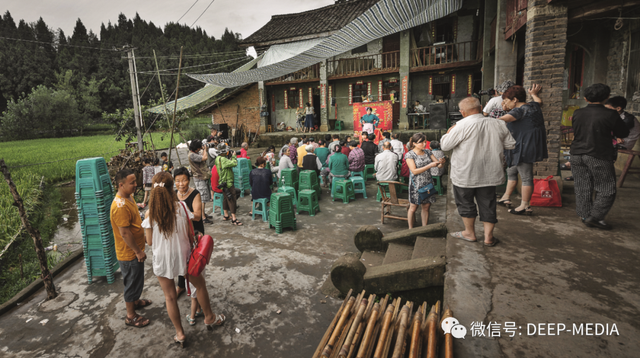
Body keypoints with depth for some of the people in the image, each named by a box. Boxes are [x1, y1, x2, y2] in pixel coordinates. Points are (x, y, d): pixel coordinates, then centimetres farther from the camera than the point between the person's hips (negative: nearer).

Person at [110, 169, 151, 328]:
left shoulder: (128, 197, 2)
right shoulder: (120, 206, -30)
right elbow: (125, 233, -27)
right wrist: (138, 251, -19)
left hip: (134, 250, 10)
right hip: (129, 253, -9)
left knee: (136, 280, 27)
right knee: (133, 283, 6)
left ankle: (135, 301, 48)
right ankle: (131, 316, 23)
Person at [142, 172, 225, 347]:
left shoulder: (150, 213, -13)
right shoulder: (181, 207, -15)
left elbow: (150, 242, -6)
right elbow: (190, 234, -8)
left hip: (161, 259, 1)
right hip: (182, 255, 0)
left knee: (170, 297, 17)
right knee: (200, 284, 22)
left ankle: (179, 333, 29)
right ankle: (210, 318, 38)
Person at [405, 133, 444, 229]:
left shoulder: (427, 152, 7)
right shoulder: (409, 155, -9)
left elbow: (436, 162, 6)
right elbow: (414, 171, -17)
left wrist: (441, 162, -18)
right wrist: (430, 165, -25)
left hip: (428, 183, 5)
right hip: (416, 184, -5)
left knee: (426, 206, 9)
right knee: (413, 207, 4)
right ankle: (410, 229, 18)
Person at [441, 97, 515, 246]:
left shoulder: (462, 125, -17)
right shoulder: (498, 124, 0)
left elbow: (445, 145, -12)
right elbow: (511, 145, 9)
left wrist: (449, 132, 7)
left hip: (465, 174, -4)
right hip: (489, 174, 5)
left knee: (465, 203, 14)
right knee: (488, 204, 14)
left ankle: (469, 233, 27)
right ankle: (488, 236, 20)